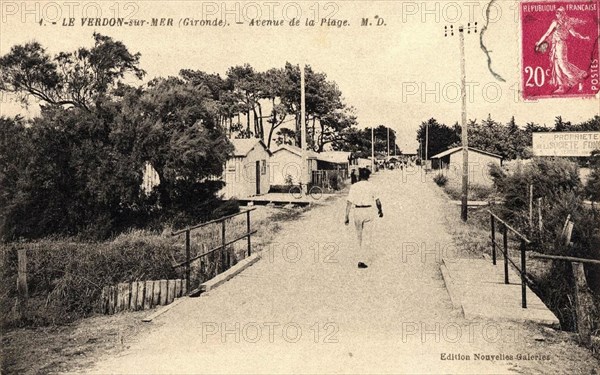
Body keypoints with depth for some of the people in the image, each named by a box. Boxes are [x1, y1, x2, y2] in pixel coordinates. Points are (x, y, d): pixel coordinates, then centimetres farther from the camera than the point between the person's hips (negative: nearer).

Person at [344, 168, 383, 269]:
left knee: (359, 235, 21)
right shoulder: (371, 186, -1)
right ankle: (363, 261, -6)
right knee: (367, 237, 1)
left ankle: (365, 256, 37)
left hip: (358, 212, 1)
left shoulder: (354, 187, -4)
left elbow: (349, 203, -11)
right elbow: (378, 201, 6)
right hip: (369, 211, -1)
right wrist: (380, 210, 23)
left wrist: (347, 217, -9)